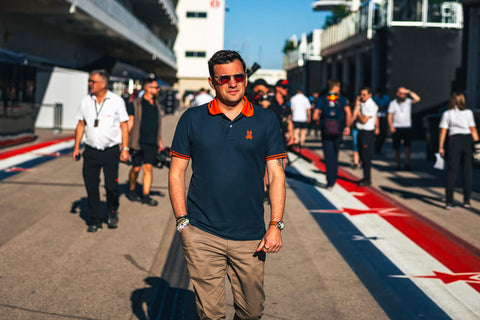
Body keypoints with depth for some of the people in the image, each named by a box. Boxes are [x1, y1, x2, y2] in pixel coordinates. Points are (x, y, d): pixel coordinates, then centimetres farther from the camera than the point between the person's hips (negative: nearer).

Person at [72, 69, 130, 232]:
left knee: (111, 186, -4)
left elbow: (124, 125, 1)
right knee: (91, 186, 0)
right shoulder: (86, 101, 7)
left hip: (111, 151, -3)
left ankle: (113, 212, 24)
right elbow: (81, 125, 14)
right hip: (91, 151, 3)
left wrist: (125, 148, -5)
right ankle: (96, 220, 12)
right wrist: (76, 147, 8)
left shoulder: (117, 101, -1)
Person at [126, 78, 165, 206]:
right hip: (138, 142, -4)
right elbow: (129, 123, -4)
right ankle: (132, 191, 26)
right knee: (136, 168, 5)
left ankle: (146, 195, 0)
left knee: (148, 168, -3)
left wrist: (160, 142, 22)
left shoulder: (157, 105, 15)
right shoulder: (135, 104, -2)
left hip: (152, 143, 4)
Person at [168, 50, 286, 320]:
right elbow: (177, 173, 6)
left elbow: (276, 174, 4)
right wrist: (182, 221, -2)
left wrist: (276, 225, -4)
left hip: (250, 237, 1)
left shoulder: (266, 120, 4)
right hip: (201, 236, -1)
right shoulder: (192, 119, 3)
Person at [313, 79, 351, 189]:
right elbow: (348, 113, -12)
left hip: (326, 131, -1)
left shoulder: (322, 99, 3)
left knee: (328, 156, 1)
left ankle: (330, 182, -3)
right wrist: (347, 126, 1)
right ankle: (333, 179, 23)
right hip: (338, 131, 1)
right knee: (335, 155, 18)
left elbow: (315, 116, -2)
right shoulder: (342, 99, 2)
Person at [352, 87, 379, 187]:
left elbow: (364, 120, -16)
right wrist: (357, 105, -6)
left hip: (367, 133, -9)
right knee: (362, 156, 14)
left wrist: (358, 113, -3)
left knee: (366, 157, -6)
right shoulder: (361, 104, 11)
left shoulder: (371, 105, -14)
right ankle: (366, 177, 24)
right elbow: (354, 117, 3)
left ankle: (367, 180, 0)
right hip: (361, 132, 9)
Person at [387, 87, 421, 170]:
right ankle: (398, 164, 14)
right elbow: (390, 116, 3)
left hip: (407, 127, 0)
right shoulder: (393, 103, 5)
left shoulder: (408, 101, 5)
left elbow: (417, 99, -12)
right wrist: (391, 126, -9)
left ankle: (407, 164, -14)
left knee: (407, 146, -11)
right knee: (396, 147, 4)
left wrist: (409, 92, -13)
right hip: (396, 128, 1)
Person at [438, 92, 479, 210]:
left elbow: (443, 131, -2)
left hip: (454, 140, 0)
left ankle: (449, 202, -5)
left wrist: (441, 147, 0)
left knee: (451, 171, 1)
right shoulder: (468, 113, 1)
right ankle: (466, 200, 12)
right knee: (467, 171, 9)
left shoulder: (447, 114, 2)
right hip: (467, 140, 0)